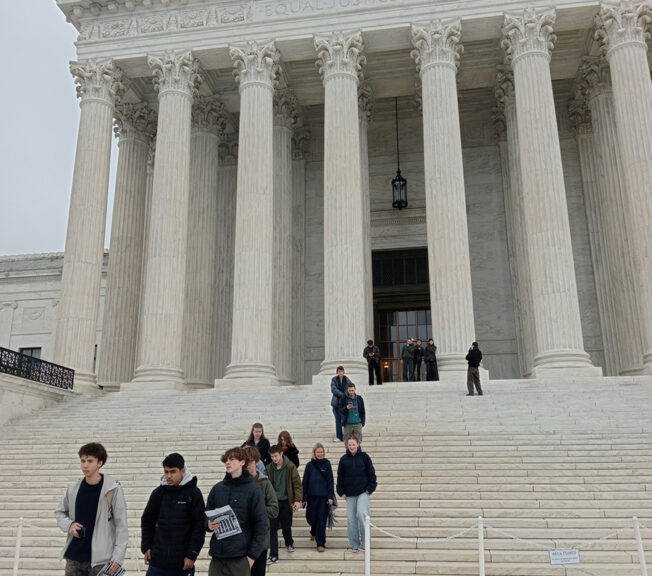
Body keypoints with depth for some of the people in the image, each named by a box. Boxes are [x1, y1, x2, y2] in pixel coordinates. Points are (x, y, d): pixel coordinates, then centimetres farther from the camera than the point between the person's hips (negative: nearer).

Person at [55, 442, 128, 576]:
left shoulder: (113, 490, -8)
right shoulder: (73, 489, 4)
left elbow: (121, 526, -7)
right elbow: (59, 512, 21)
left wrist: (118, 557, -13)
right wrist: (68, 525, -1)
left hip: (100, 560, -4)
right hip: (74, 558, 4)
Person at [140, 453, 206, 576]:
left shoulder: (193, 493, -5)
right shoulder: (158, 492, 4)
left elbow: (199, 525, -5)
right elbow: (147, 521, 14)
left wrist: (192, 554, -9)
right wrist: (146, 547, 6)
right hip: (158, 562, 2)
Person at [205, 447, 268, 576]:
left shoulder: (253, 490, -3)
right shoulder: (217, 489, 7)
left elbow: (261, 525, -4)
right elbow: (207, 516, 15)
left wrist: (252, 555, -9)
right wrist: (209, 524, -7)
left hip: (240, 559, -3)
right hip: (217, 556, 3)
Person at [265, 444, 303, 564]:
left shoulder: (290, 467, -9)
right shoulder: (269, 468, 0)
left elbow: (297, 484, -7)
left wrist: (298, 500, -14)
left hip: (286, 501, -2)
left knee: (286, 526, 12)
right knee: (272, 528, -3)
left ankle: (289, 543, 41)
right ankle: (273, 555, 3)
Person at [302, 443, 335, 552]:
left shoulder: (327, 464, 1)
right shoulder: (310, 465, 3)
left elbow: (330, 481, 1)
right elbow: (305, 482, 5)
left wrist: (330, 496, -6)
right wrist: (304, 498, 2)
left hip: (324, 497, -1)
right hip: (312, 497, 2)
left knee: (322, 520, -3)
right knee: (311, 518, 7)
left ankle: (321, 543, 5)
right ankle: (314, 532, 40)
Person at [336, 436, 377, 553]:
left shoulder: (364, 457, 2)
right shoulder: (344, 459, 6)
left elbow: (371, 474, 5)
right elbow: (340, 476, 10)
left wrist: (369, 489, -3)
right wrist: (341, 492, 4)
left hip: (363, 492, -2)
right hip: (349, 494, 2)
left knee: (362, 513, -19)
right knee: (351, 518, 2)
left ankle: (365, 539, -2)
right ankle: (354, 544, 14)